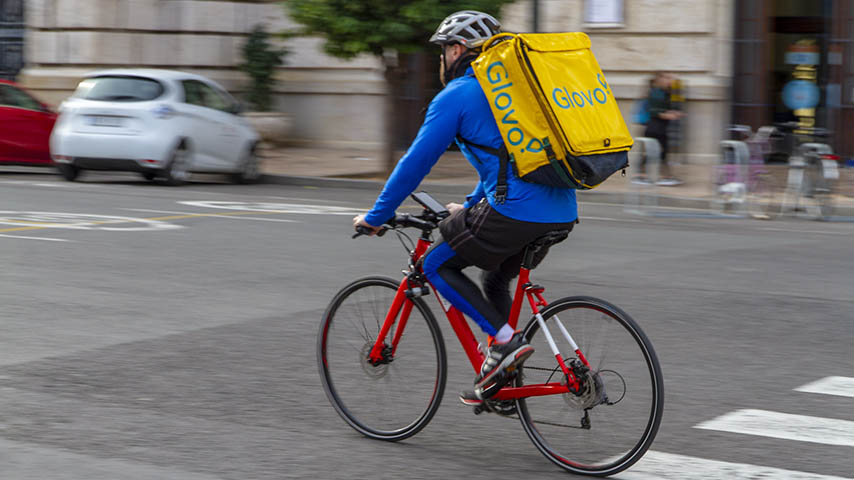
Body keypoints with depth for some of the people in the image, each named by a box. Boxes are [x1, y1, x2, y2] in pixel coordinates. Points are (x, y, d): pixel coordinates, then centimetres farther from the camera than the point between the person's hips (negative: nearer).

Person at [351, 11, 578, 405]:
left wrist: (376, 216, 9)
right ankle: (499, 378, 24)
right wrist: (472, 206, 46)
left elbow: (416, 162, 0)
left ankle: (506, 340, -4)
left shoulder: (455, 96, 0)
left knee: (437, 266, 9)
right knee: (495, 278, 28)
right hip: (561, 213, 8)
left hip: (514, 211, -8)